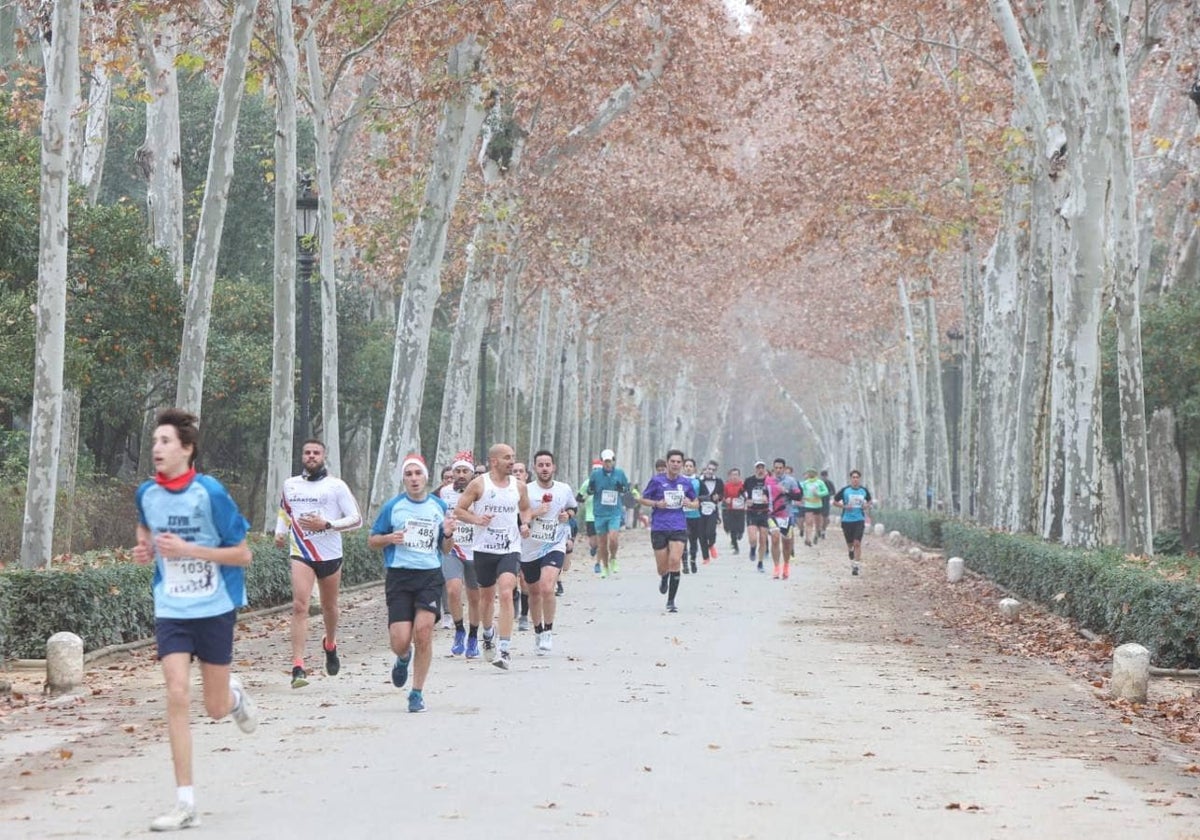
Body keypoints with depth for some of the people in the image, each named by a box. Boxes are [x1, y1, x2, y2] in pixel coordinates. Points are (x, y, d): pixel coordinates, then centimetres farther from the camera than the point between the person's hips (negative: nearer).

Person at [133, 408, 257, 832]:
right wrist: (145, 549, 0)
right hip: (171, 609, 3)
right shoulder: (147, 493, -2)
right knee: (177, 694, -13)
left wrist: (187, 549, -22)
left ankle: (234, 695, 45)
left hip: (215, 608, -2)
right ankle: (185, 803, -9)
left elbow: (242, 555, -12)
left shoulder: (209, 492, -15)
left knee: (215, 708, 5)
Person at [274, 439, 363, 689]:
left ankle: (330, 644, 47)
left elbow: (356, 519, -5)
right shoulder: (290, 485, 8)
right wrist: (280, 532, 9)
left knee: (329, 607, 15)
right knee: (299, 606, -15)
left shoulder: (336, 486, -2)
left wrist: (326, 525, -17)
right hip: (300, 553, 0)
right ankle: (298, 667, -20)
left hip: (330, 555, 0)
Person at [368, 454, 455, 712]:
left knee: (423, 631, -14)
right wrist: (389, 538, -11)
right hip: (398, 576, -1)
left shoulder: (439, 506, 10)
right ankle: (403, 659, 31)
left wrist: (448, 534, -6)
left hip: (430, 576, 1)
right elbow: (372, 540, 10)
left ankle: (417, 692, 0)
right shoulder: (392, 506, 4)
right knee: (400, 640, -8)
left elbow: (445, 548, 16)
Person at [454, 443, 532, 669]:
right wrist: (477, 519, -18)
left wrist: (524, 524, 1)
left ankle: (505, 649, -19)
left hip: (510, 549, 0)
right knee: (487, 595, 16)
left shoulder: (519, 486, 3)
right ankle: (488, 635, 45)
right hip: (484, 548, 0)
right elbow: (459, 509, 0)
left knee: (506, 593, -19)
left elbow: (525, 509, 21)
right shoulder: (479, 484, -5)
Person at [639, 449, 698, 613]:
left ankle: (671, 602, -7)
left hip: (679, 527, 1)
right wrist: (656, 504, -13)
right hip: (659, 527, -1)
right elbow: (643, 499, 6)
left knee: (675, 561, -17)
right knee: (662, 568, 3)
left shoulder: (686, 482, 6)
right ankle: (664, 578, 43)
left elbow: (696, 503, 18)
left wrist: (690, 504, -6)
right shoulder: (657, 480, -1)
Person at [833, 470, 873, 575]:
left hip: (859, 520, 0)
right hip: (847, 520, 0)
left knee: (857, 543, -13)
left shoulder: (864, 491, 3)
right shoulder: (845, 490, -4)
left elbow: (869, 501, 20)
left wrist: (867, 506, -2)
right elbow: (835, 501, 4)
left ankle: (855, 565, -11)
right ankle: (852, 558, 42)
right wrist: (844, 506, -12)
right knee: (850, 544, 11)